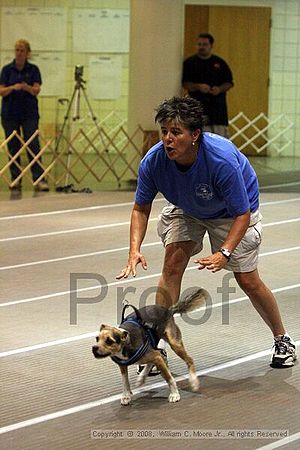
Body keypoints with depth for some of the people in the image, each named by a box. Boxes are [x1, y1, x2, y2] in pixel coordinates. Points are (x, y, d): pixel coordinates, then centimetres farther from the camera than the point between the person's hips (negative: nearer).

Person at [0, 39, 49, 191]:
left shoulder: (33, 69, 2)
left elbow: (36, 90, -9)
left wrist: (27, 87, -31)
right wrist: (13, 88, -23)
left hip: (29, 113, -1)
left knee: (33, 146, -8)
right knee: (13, 147, 3)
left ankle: (39, 180, -11)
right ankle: (16, 179, 10)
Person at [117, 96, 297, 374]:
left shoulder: (222, 160, -41)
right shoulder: (152, 162, -30)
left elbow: (242, 215, -32)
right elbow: (141, 208, -15)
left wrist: (224, 253, -45)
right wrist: (135, 250, -29)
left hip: (232, 212, -3)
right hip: (185, 209, 3)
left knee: (247, 280, -2)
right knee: (172, 265, -17)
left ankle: (282, 340, 22)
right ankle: (158, 344, -9)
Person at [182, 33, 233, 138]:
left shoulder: (219, 62, 9)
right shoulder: (189, 62, 5)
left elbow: (229, 83, 10)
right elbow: (185, 83, 1)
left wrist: (220, 89, -10)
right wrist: (198, 87, -17)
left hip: (218, 105, 1)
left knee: (221, 134, -4)